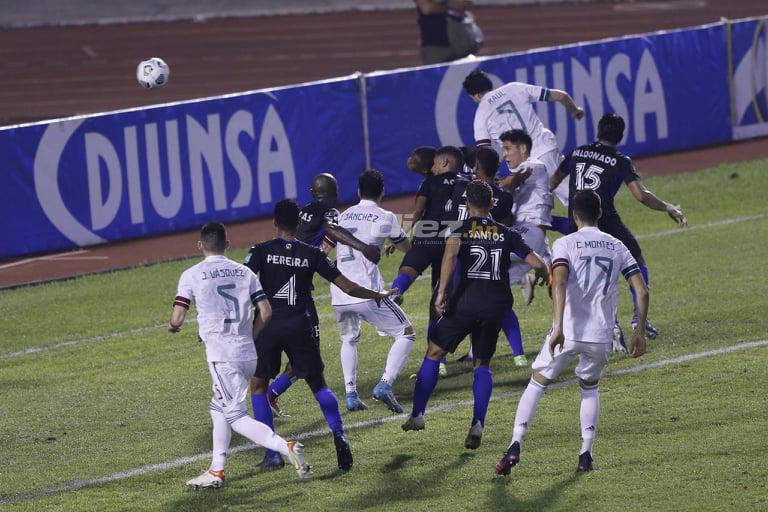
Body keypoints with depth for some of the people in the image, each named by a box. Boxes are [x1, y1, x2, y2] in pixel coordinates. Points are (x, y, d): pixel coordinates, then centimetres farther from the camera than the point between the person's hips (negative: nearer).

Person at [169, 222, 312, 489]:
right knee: (219, 407, 22)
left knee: (236, 416, -4)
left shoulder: (192, 275, -2)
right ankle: (216, 471, 20)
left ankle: (286, 447, -23)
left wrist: (173, 326, 19)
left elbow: (177, 319, -5)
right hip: (249, 354, 6)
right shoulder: (243, 272, 11)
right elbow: (266, 311, 5)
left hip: (221, 355, -6)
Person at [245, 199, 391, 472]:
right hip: (300, 326, 2)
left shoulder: (262, 251, -2)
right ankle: (339, 435, -7)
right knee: (318, 385, 16)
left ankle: (271, 453, 3)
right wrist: (379, 296, 18)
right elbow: (347, 287, 3)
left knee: (258, 385, 12)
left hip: (268, 324, -2)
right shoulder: (312, 254, 2)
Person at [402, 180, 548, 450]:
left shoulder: (461, 229, 2)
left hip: (464, 303, -3)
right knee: (482, 364, 16)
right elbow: (537, 264, 5)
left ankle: (417, 415, 11)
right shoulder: (506, 234, 10)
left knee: (433, 354, 14)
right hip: (496, 306, 3)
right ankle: (477, 425, -2)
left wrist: (441, 291, -24)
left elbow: (451, 250, -21)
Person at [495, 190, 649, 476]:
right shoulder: (616, 246, 11)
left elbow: (560, 284, -19)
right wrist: (640, 332, 12)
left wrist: (559, 327, -25)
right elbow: (642, 291, 5)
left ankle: (515, 446, -3)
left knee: (537, 383, 12)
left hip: (568, 332, -3)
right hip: (602, 335, 3)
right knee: (589, 387, 26)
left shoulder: (565, 244, -1)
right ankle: (586, 455, 14)